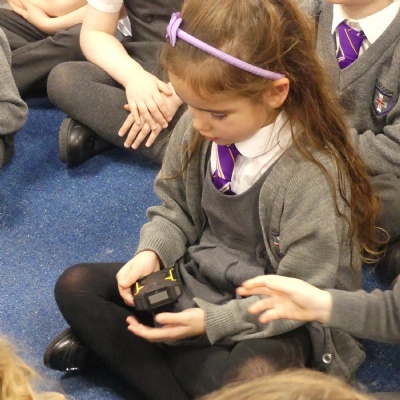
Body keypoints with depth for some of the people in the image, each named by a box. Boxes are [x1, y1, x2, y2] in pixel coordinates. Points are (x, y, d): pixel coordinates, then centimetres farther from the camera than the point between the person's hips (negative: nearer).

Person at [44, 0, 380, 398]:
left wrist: (211, 321, -25)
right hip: (195, 276, 6)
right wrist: (152, 253, -13)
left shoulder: (315, 175, -27)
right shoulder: (195, 128, -11)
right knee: (75, 286, -4)